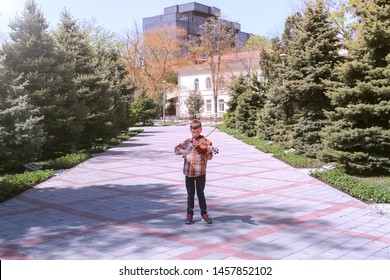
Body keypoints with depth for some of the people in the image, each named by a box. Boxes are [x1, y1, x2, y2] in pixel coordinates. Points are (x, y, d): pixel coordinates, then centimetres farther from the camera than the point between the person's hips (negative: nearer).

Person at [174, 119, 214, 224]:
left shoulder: (204, 142, -4)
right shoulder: (187, 142, 5)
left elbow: (209, 157, -11)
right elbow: (176, 148, 9)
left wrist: (209, 151, -33)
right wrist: (182, 151, -13)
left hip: (200, 172, -2)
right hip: (188, 171, 2)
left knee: (200, 193, 6)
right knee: (190, 194, 11)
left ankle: (204, 213, 19)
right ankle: (190, 214, 20)